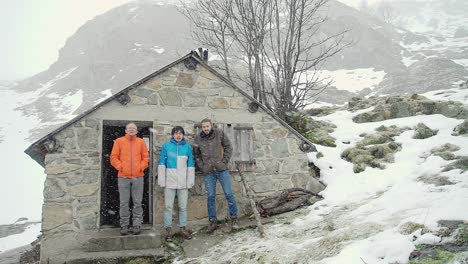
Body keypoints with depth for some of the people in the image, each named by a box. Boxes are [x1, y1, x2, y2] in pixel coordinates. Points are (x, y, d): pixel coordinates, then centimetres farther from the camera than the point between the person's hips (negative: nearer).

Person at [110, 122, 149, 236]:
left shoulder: (141, 142, 11)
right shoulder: (119, 141, 8)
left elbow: (145, 157, 10)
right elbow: (113, 157, 6)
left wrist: (141, 167, -3)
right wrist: (120, 167, -6)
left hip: (138, 177, 1)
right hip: (123, 177, 0)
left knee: (137, 203, 2)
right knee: (124, 203, 2)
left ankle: (137, 225, 8)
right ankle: (124, 225, 10)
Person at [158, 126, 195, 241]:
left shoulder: (187, 147, 5)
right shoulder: (166, 146, 0)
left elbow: (191, 164, 7)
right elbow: (162, 163, 1)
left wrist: (190, 181, 3)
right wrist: (161, 180, -4)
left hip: (183, 182, 2)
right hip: (170, 181, -1)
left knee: (183, 206, 9)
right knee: (168, 206, 2)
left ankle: (183, 228, 19)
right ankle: (168, 230, 10)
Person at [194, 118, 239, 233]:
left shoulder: (219, 133, -2)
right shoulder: (198, 139, 2)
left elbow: (228, 147, 3)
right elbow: (196, 155, 10)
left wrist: (225, 161, -6)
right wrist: (202, 167, 0)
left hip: (222, 169, -1)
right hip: (208, 172, 2)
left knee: (229, 194, 0)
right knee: (211, 196, 6)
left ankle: (234, 219, 13)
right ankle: (213, 221, 16)